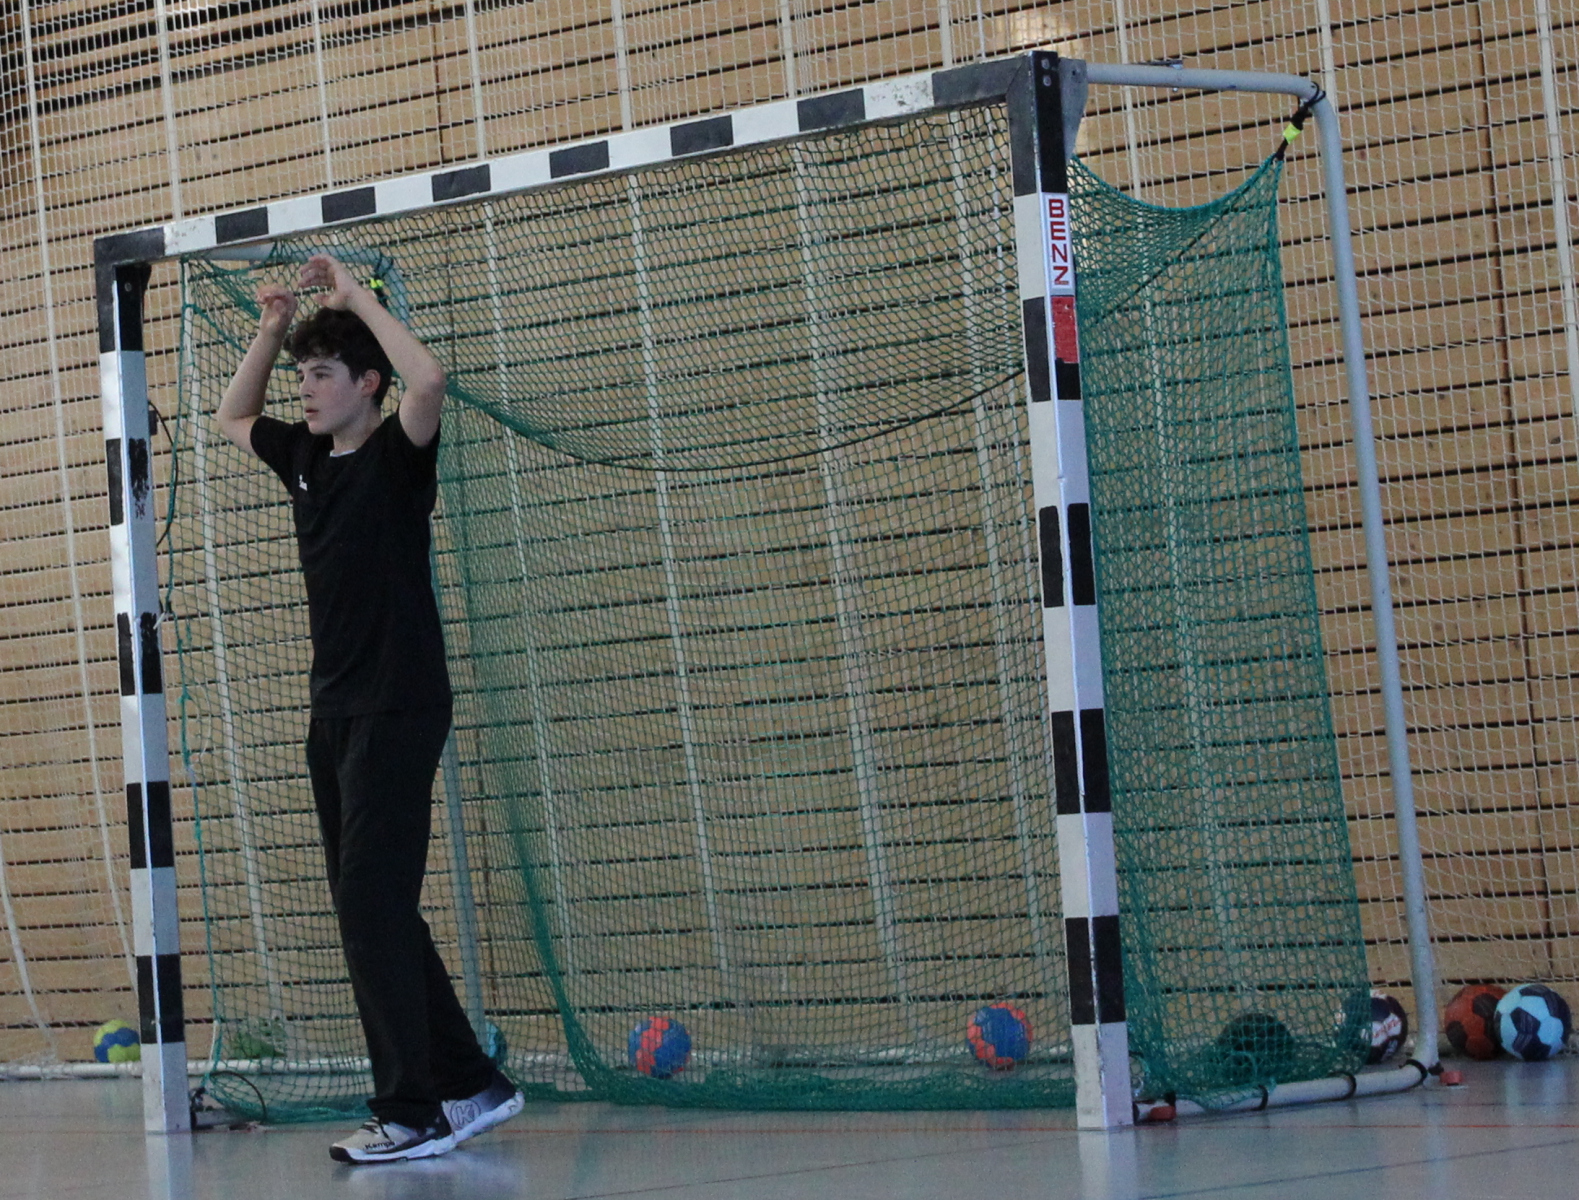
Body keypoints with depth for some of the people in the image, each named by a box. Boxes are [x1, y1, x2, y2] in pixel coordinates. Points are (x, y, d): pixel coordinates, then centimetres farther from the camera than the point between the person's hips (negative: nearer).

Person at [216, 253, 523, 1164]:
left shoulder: (396, 456, -9)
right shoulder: (306, 459, 13)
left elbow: (429, 379, -30)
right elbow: (232, 418, 31)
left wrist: (357, 298, -18)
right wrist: (272, 331, 15)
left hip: (398, 711, -9)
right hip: (336, 713, 9)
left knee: (373, 907, -13)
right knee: (374, 914, 11)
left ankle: (413, 1113, -12)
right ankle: (473, 1086, 19)